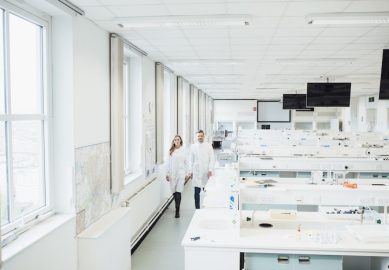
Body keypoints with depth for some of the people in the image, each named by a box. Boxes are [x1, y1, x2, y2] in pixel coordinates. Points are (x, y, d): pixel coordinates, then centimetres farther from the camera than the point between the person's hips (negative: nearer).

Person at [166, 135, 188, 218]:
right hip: (172, 174, 3)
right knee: (174, 192, 9)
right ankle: (177, 207, 32)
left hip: (181, 173, -2)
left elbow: (186, 162, 4)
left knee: (178, 192, -9)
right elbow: (169, 163, 8)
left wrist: (186, 174, 3)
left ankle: (177, 211, -7)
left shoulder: (183, 150, 0)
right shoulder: (171, 151, 6)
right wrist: (167, 173, 6)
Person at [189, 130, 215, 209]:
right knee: (196, 192, 2)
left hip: (206, 172, -1)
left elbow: (212, 159, 2)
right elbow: (191, 160, 9)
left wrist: (210, 170, -7)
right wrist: (190, 171, 4)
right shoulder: (193, 146, 6)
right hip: (196, 172, 1)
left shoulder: (208, 146, 2)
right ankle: (197, 209, 11)